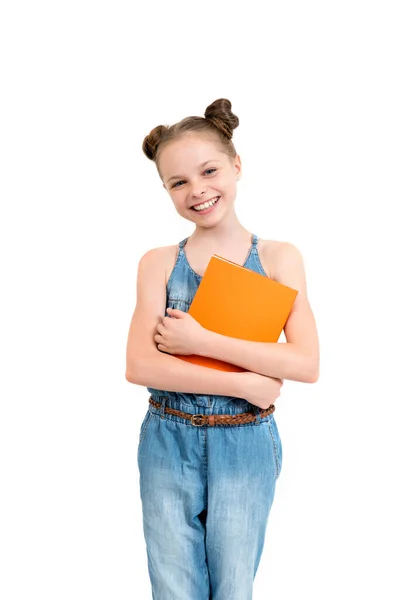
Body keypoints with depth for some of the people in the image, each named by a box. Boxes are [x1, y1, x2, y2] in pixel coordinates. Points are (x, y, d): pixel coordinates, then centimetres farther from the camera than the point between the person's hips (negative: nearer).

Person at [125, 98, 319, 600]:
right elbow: (139, 366, -12)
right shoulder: (158, 263, -1)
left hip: (245, 444, 0)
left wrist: (201, 341, -19)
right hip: (168, 442, 1)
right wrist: (246, 384, -17)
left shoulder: (279, 258, -3)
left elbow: (307, 364, -12)